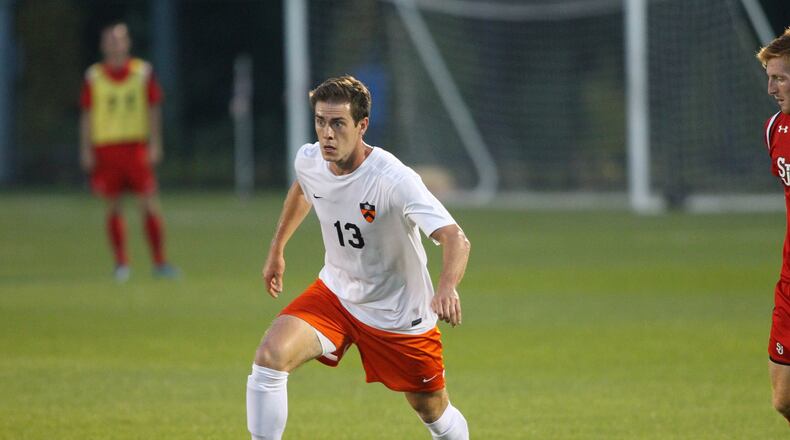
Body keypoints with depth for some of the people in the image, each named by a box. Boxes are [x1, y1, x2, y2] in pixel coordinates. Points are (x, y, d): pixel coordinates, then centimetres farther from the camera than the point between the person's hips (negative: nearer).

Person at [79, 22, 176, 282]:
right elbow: (87, 114, 6)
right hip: (105, 149, 0)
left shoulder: (143, 73, 4)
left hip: (136, 147, 0)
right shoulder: (93, 77, 4)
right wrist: (86, 150, 0)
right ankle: (121, 263, 9)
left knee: (149, 203, -7)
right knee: (113, 207, 1)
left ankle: (159, 262, -4)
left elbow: (153, 110, 6)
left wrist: (155, 145, 0)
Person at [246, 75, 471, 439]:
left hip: (398, 313, -4)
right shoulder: (309, 161, -11)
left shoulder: (394, 180, -30)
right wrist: (277, 249, 24)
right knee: (271, 355, -22)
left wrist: (447, 288, -60)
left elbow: (455, 239, -40)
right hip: (334, 295, 4)